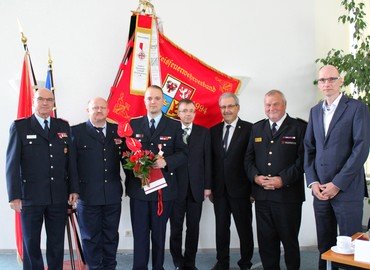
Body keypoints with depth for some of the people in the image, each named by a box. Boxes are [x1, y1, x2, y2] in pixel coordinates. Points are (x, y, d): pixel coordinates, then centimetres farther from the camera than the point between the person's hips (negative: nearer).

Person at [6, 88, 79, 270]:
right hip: (30, 195, -2)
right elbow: (12, 163, -4)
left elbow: (71, 159, 9)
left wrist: (73, 189, 5)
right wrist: (14, 196, -9)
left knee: (57, 243, 10)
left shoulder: (63, 126, 10)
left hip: (59, 196, 3)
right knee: (31, 243, 8)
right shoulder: (19, 127, 0)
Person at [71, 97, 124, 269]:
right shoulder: (76, 131, -3)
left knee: (111, 236, 15)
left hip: (112, 195, 3)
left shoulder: (117, 131, 7)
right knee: (91, 238, 9)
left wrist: (122, 146, -9)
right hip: (88, 195, -3)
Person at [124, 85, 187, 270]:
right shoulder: (133, 124, 8)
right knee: (140, 233, 6)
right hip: (137, 187, 1)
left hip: (163, 188, -1)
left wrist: (166, 162, -18)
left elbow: (183, 154, -1)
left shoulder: (174, 125, 3)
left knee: (159, 233, 10)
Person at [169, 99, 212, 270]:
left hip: (196, 188, 2)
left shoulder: (203, 133, 6)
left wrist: (207, 186, 0)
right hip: (175, 187, -2)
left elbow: (207, 160, 4)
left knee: (193, 228, 9)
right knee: (176, 228, 7)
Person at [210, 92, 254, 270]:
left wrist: (253, 188, -10)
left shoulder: (249, 129, -6)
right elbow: (211, 160, 8)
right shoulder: (214, 131, 8)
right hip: (219, 189, 4)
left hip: (240, 189, -4)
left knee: (244, 229, 9)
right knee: (221, 228, 14)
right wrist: (210, 187, 6)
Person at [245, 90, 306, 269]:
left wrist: (283, 179, -17)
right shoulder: (257, 128, 13)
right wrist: (255, 176, -6)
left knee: (289, 240, 10)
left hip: (288, 195, -4)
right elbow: (248, 158, 12)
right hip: (262, 195, 4)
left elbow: (303, 158, -9)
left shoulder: (299, 127, -2)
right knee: (265, 241, 11)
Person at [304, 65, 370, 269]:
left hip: (346, 189, -5)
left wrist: (337, 184, -14)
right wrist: (312, 182, -1)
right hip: (320, 189, 5)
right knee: (324, 245, 12)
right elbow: (309, 148, 12)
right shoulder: (315, 111, 13)